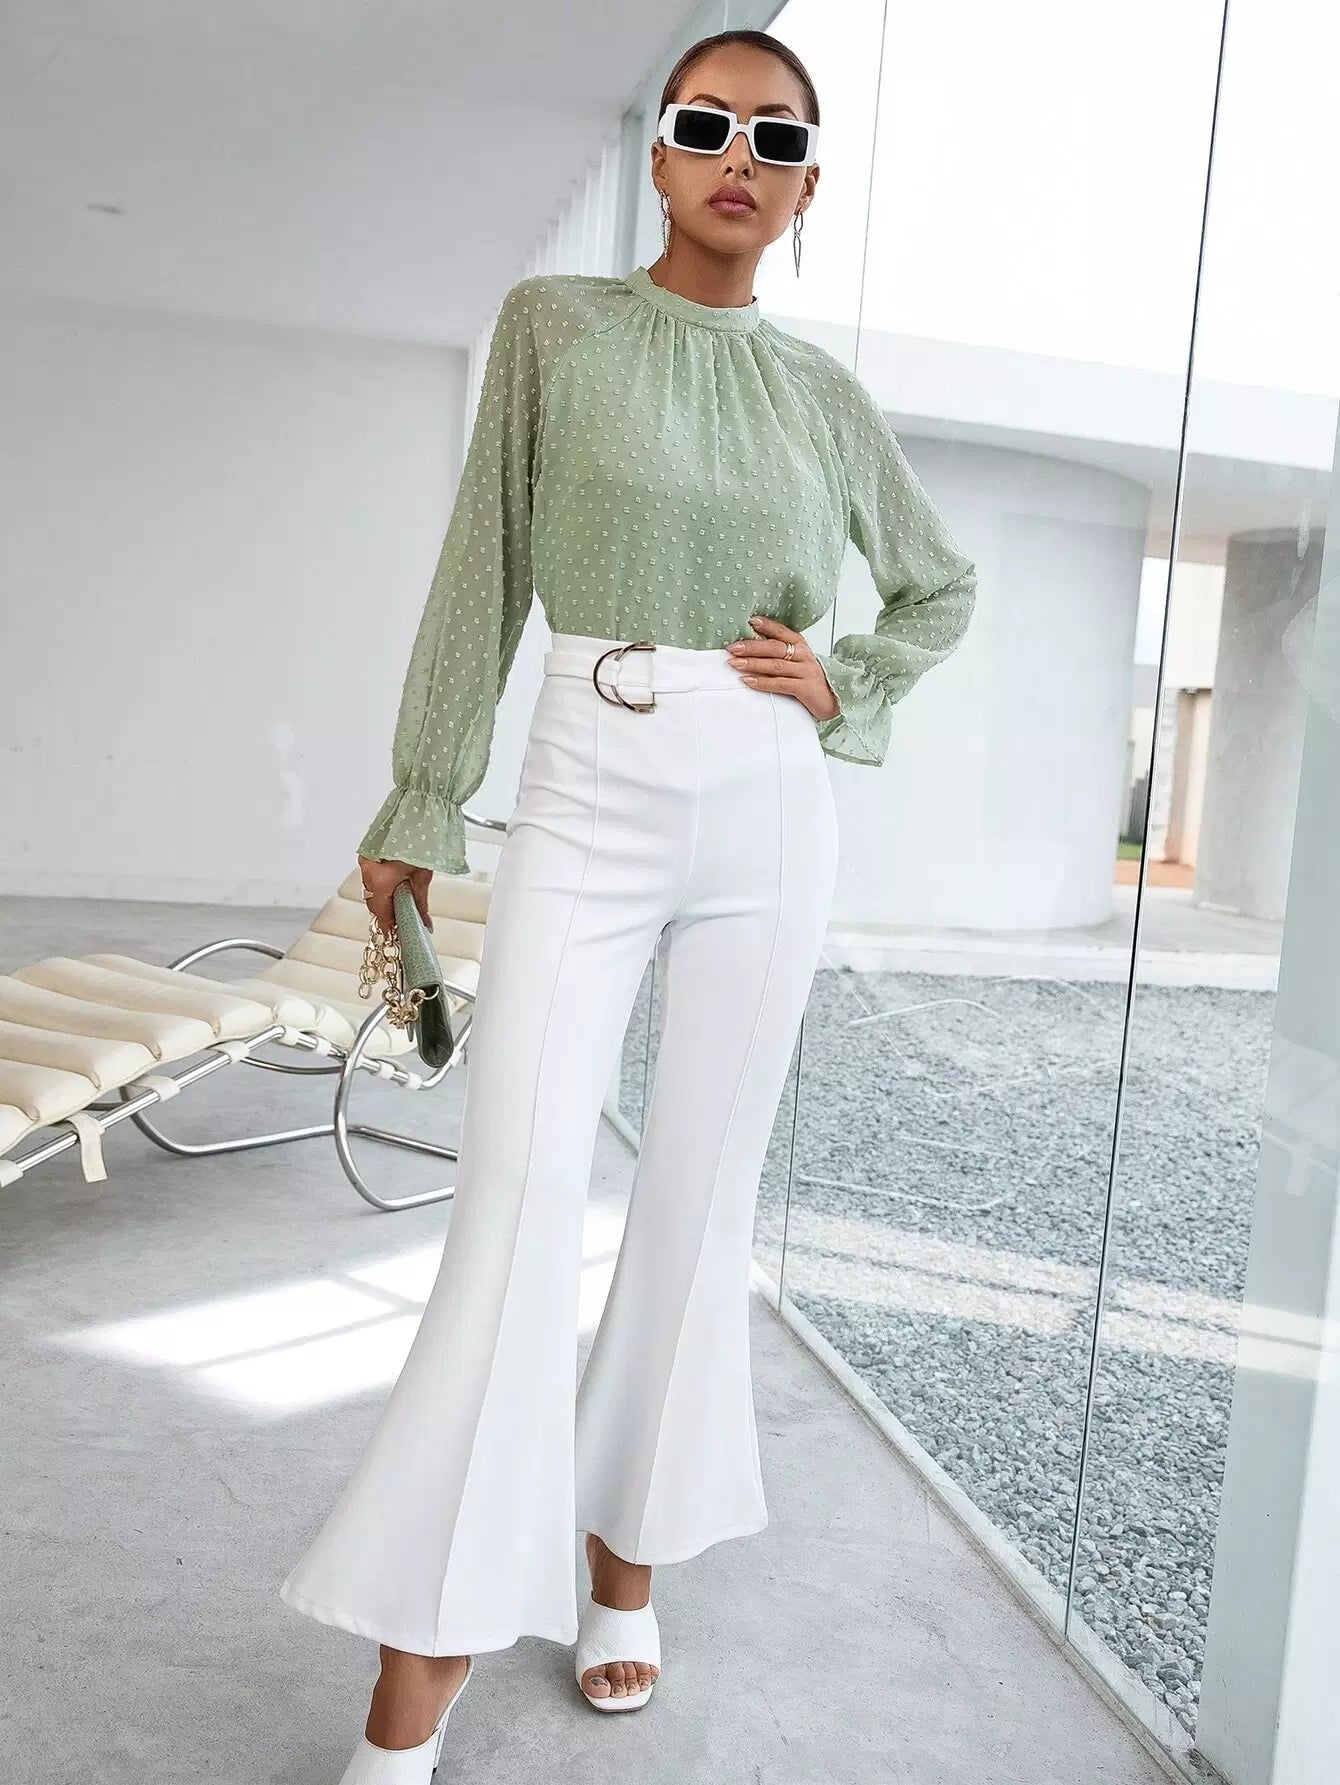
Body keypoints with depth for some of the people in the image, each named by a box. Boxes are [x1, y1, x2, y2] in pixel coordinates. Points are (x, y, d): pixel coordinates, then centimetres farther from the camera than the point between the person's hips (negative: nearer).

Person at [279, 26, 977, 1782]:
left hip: (766, 810, 3)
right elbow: (485, 571, 2)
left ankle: (625, 1553, 24)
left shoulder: (825, 391, 11)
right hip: (587, 795, -2)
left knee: (702, 1194, 6)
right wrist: (421, 810, 1)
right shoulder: (553, 324, 5)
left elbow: (943, 582, 23)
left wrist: (845, 687, 5)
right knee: (517, 1198, -9)